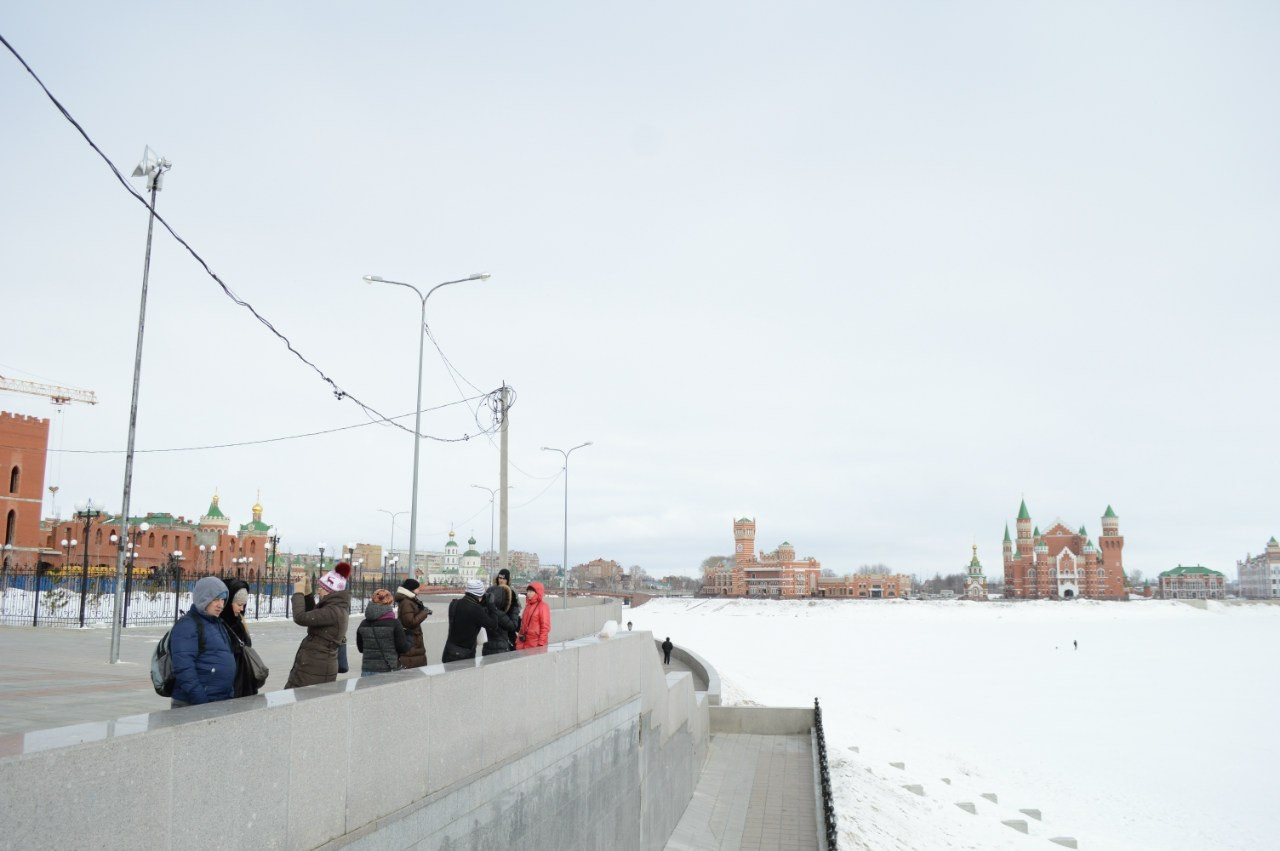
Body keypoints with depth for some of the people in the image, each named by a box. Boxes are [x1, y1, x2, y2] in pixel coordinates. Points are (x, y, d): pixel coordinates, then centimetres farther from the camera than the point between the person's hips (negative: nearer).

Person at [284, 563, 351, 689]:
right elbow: (311, 615, 25)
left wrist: (298, 592, -10)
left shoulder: (334, 611, -20)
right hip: (312, 664, 10)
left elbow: (301, 618, -23)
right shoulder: (336, 607, 11)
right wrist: (306, 592, 13)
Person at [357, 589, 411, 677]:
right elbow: (403, 647, -6)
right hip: (388, 670, -4)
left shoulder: (363, 624, 3)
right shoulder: (394, 623, -10)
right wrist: (410, 643, 14)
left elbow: (360, 648, 13)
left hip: (367, 671, 4)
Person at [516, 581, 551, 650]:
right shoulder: (528, 605, 14)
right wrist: (518, 640, 15)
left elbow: (545, 626, -10)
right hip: (523, 644, 7)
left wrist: (541, 644, -14)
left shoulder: (542, 606, -6)